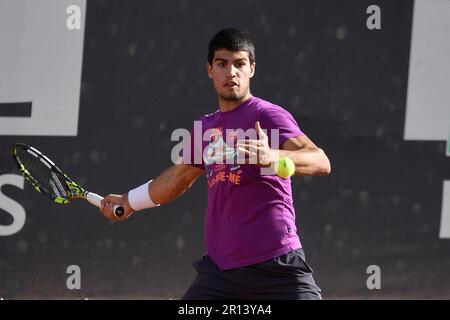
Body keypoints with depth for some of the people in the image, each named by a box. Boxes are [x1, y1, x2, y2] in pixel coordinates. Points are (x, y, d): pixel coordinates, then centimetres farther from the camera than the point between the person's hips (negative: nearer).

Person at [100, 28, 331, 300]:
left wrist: (272, 157, -39)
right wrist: (129, 201, 46)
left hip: (276, 265, -6)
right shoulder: (206, 127, 15)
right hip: (219, 267, 6)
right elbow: (178, 176, 34)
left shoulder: (268, 116, -6)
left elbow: (321, 162, -21)